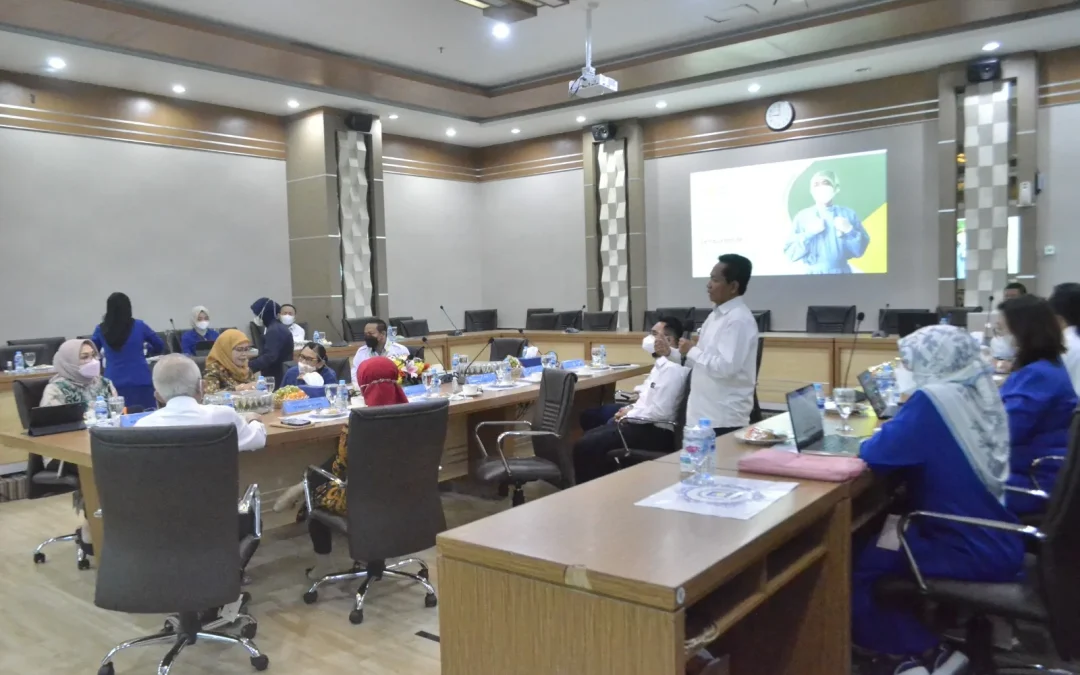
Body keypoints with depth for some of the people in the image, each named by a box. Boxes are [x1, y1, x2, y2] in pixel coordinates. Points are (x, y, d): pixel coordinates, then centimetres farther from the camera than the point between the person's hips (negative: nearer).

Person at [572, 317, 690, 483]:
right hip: (643, 423, 11)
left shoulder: (673, 368, -18)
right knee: (588, 437, 8)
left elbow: (660, 411, -24)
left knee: (585, 446, -17)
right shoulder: (661, 363, 14)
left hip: (656, 432, -11)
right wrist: (631, 409, 5)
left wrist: (629, 414, -11)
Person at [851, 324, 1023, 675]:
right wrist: (899, 427, 6)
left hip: (972, 551, -9)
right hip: (996, 541, 9)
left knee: (856, 562, 1)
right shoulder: (978, 394, 4)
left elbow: (875, 455, -20)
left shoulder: (932, 400, -22)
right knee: (871, 540, 19)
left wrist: (885, 432, -2)